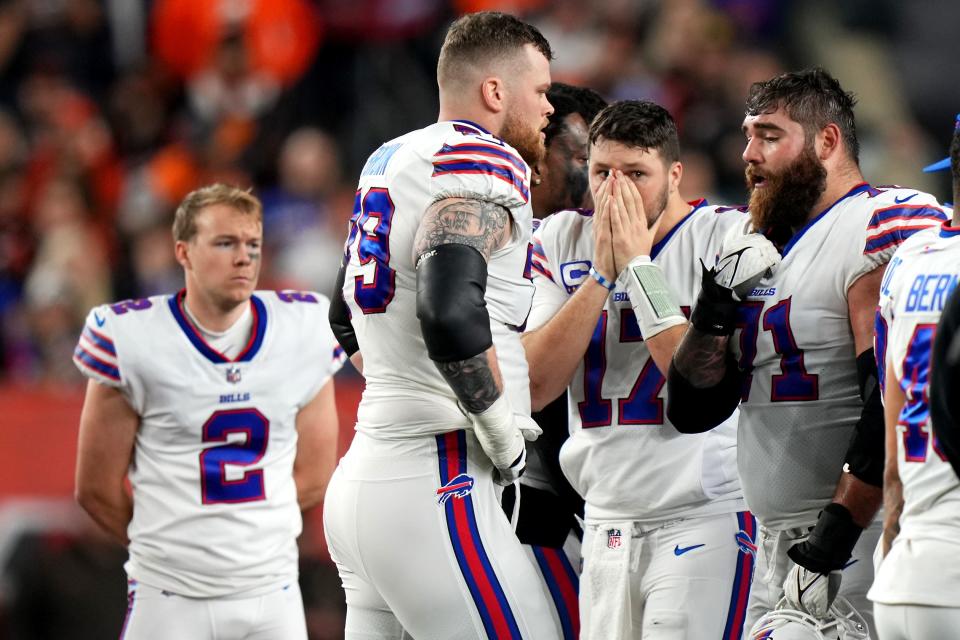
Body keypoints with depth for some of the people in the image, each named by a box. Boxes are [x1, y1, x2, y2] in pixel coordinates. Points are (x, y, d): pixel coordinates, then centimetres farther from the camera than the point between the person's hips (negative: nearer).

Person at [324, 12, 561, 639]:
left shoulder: (391, 160, 18)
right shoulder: (486, 164, -11)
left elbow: (348, 319, 32)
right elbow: (451, 312, -28)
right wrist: (502, 431, -15)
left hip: (361, 480, 10)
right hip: (433, 490, -10)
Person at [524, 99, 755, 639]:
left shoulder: (725, 236, -6)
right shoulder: (561, 240, 7)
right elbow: (535, 387, -3)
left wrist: (636, 266, -14)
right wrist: (601, 274, -9)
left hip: (704, 517, -5)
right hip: (607, 523, 5)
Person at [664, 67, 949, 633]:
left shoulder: (882, 230, -10)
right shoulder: (755, 247, 18)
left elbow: (894, 402, -18)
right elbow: (692, 411, 18)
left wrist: (835, 534, -21)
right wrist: (715, 309, 1)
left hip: (858, 543, -8)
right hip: (775, 545, 8)